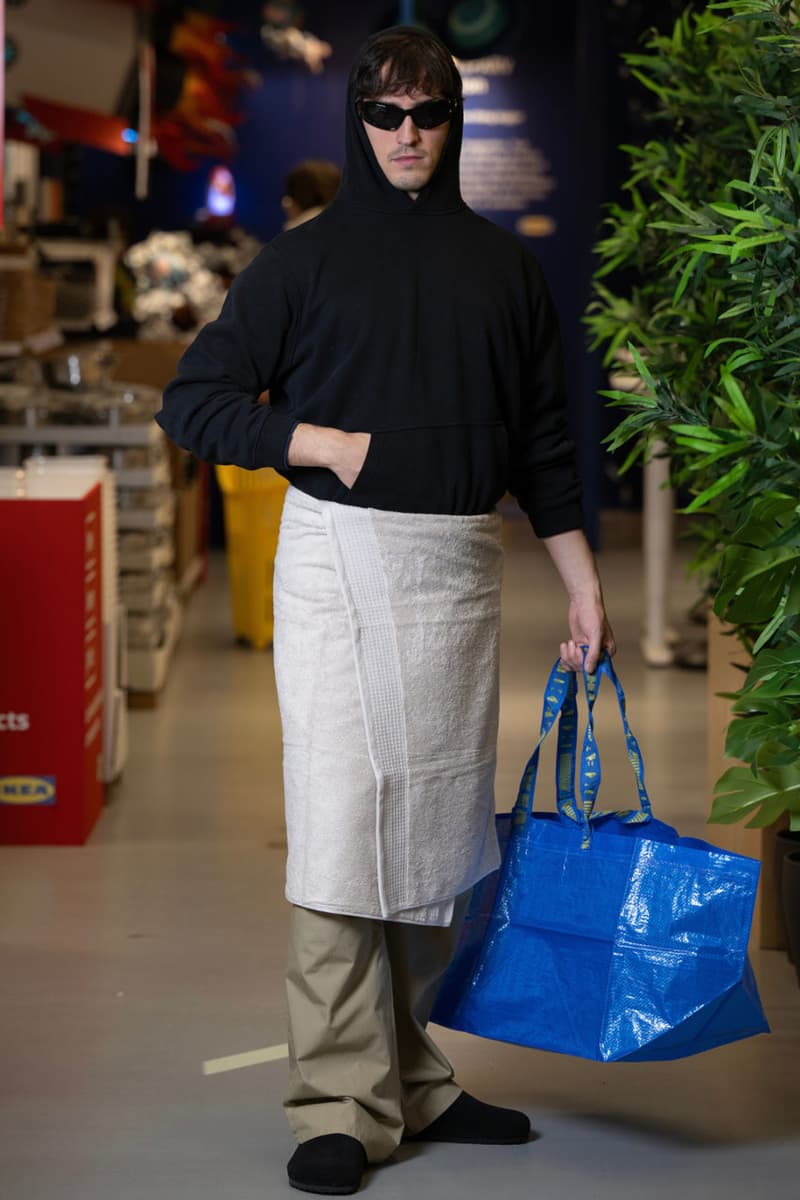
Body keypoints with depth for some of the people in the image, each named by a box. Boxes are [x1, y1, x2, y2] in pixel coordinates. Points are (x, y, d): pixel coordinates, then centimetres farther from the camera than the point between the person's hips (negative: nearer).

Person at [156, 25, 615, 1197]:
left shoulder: (502, 265, 12)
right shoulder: (308, 257, 3)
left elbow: (543, 439, 15)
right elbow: (192, 399, 0)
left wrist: (584, 586, 12)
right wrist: (328, 443, -12)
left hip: (459, 570, 4)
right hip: (340, 564, -3)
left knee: (438, 821, 8)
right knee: (342, 821, -9)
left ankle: (414, 1079, 20)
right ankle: (342, 1102, -4)